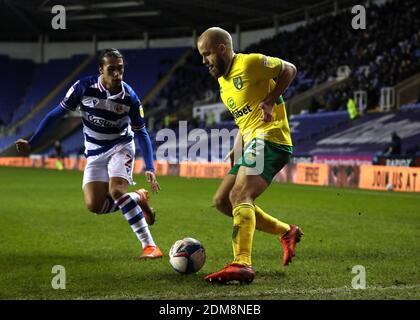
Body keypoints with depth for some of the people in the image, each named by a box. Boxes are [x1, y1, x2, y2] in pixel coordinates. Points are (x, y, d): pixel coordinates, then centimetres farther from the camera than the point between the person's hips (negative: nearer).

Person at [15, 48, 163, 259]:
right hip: (95, 154, 3)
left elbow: (141, 133, -6)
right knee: (94, 205, -15)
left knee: (116, 191, -29)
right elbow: (56, 114, -7)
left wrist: (150, 169, -16)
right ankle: (138, 198, 12)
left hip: (120, 147, -2)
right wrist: (31, 143, -9)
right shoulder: (84, 87, -18)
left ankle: (149, 245, -26)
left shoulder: (130, 97, -17)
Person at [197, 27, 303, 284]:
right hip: (251, 142, 10)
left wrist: (270, 100, -14)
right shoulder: (222, 80, 20)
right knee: (221, 201, 11)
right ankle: (286, 232, 17)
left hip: (269, 138, -10)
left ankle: (242, 264, -42)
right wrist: (237, 148, 15)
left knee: (240, 195, -27)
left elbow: (289, 70, -3)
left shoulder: (250, 63, -8)